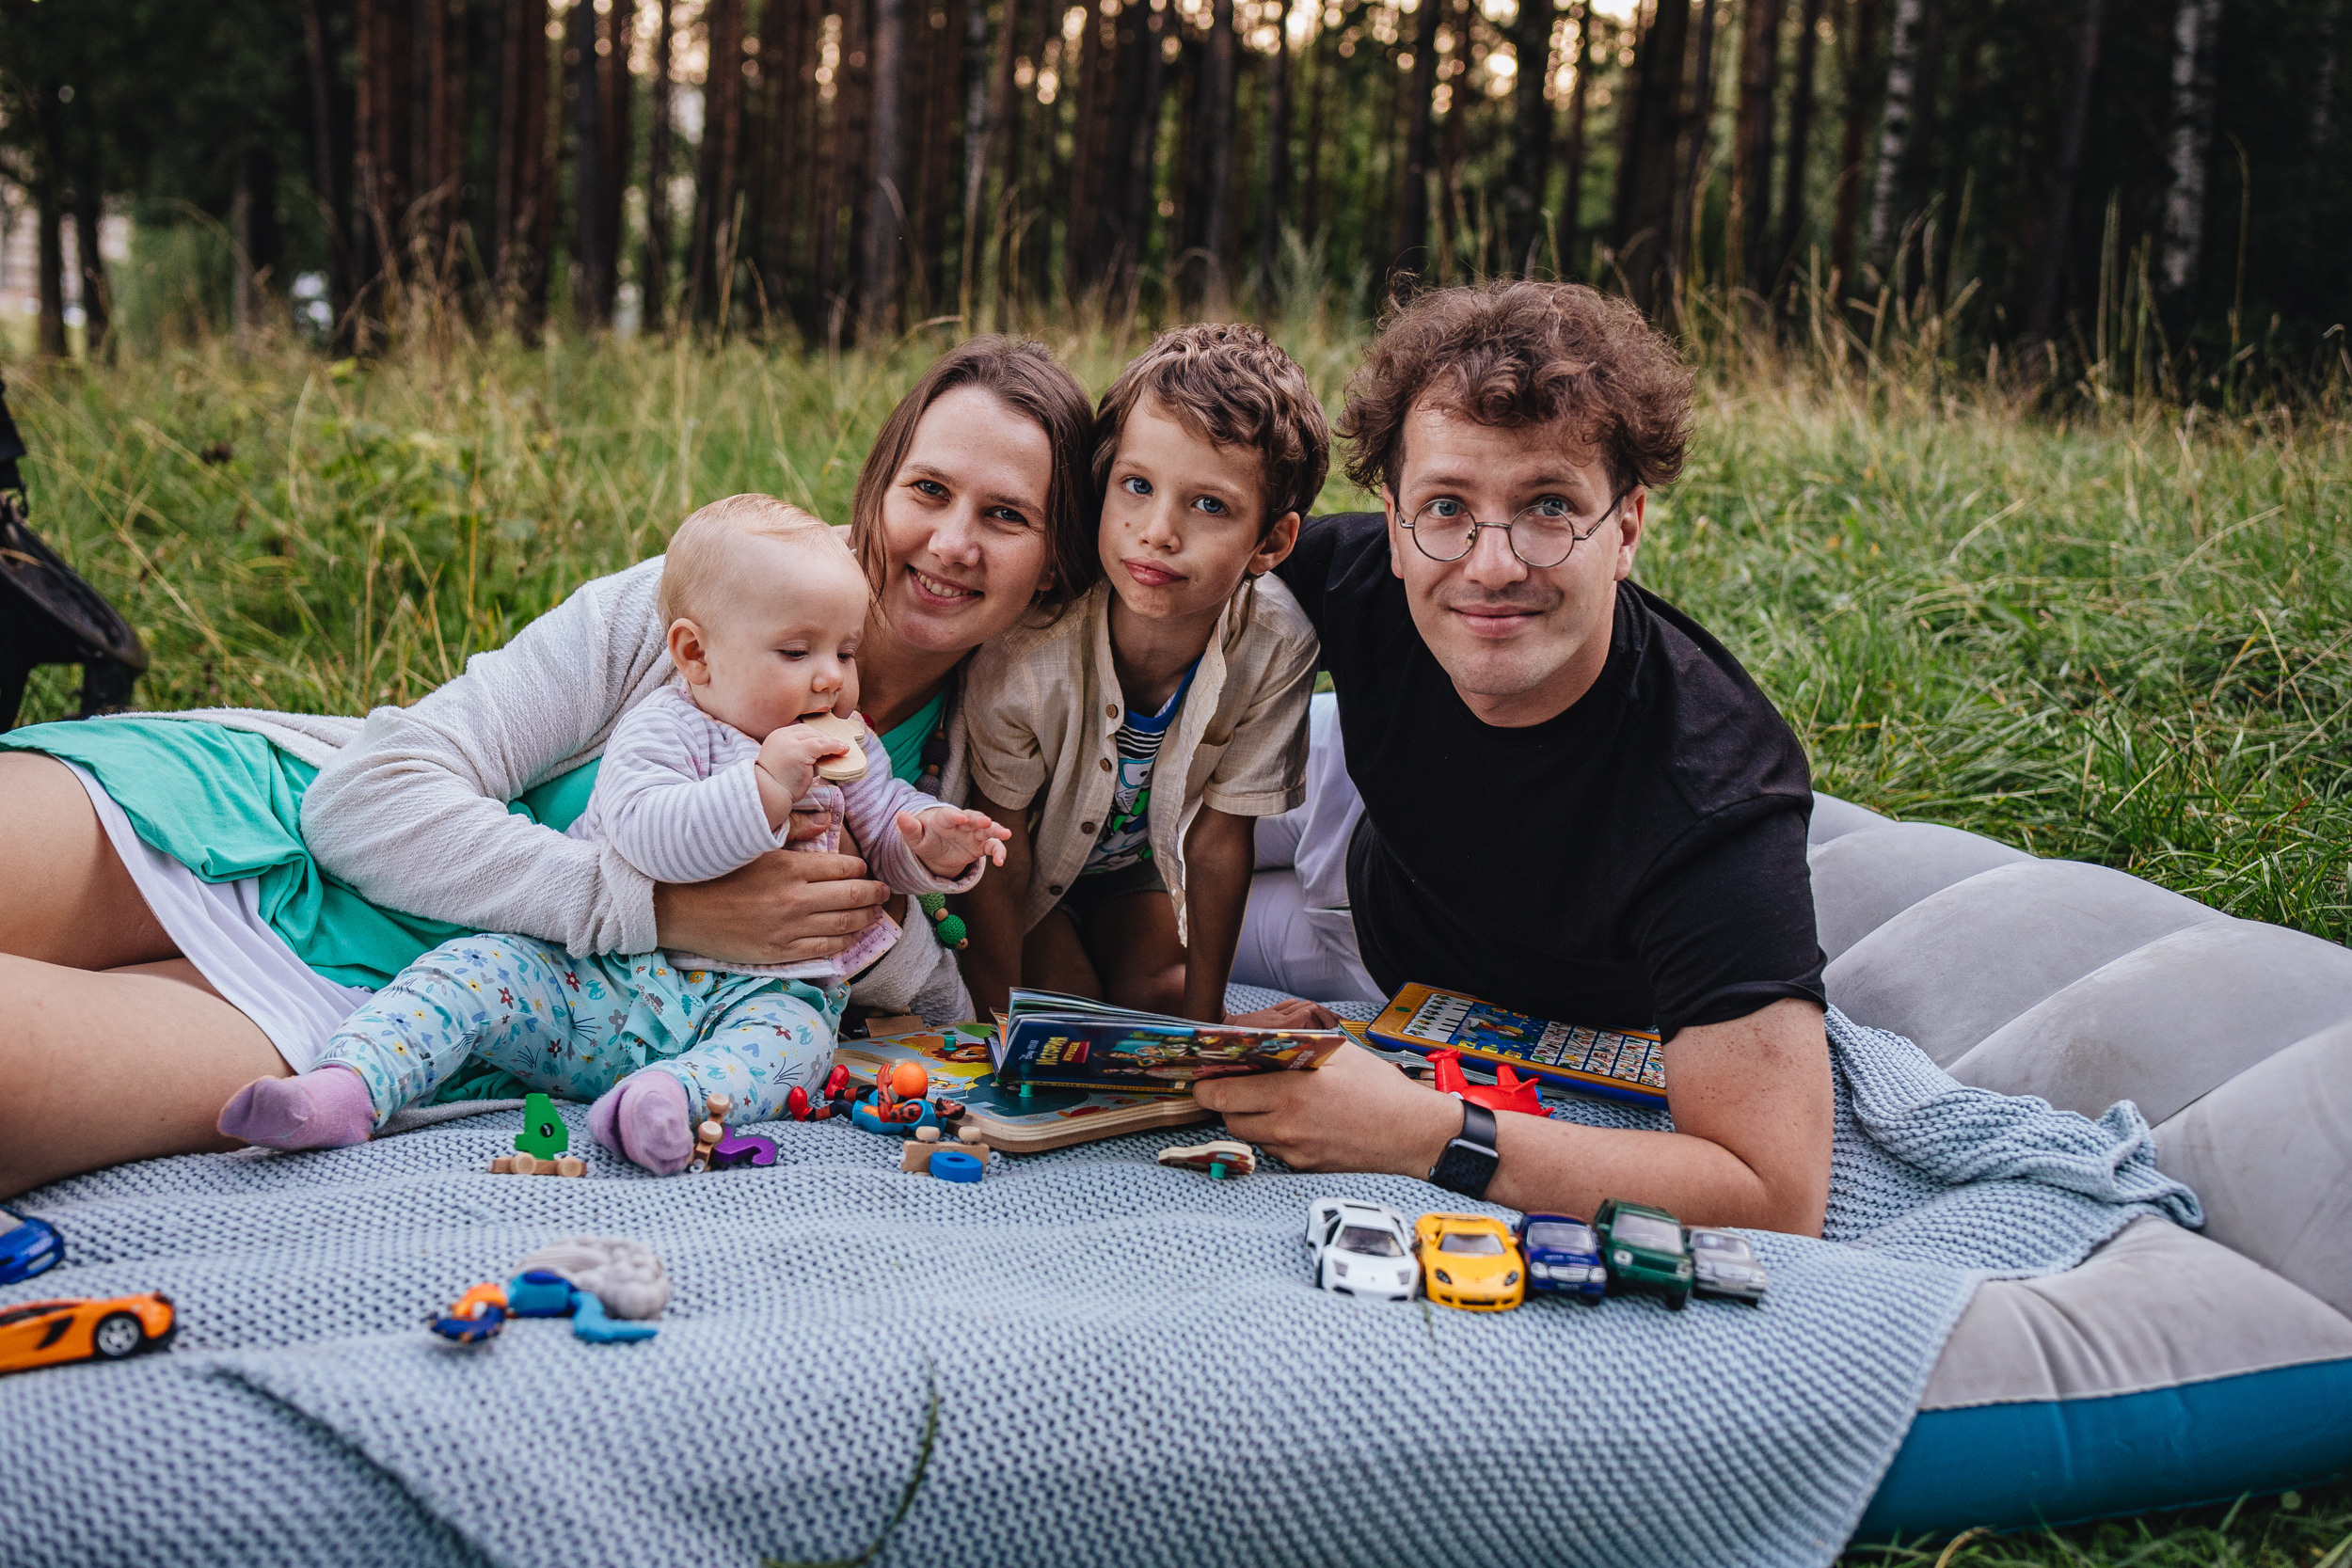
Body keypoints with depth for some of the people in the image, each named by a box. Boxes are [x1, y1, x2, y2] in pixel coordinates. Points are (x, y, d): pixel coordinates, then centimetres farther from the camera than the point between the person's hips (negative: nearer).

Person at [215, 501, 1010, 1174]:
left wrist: (935, 847, -9)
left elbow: (889, 822, 16)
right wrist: (765, 788, -32)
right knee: (475, 968, -20)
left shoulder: (846, 748, 12)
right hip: (599, 982, -1)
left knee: (792, 1032, -32)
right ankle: (346, 1089, -32)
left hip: (755, 989, 2)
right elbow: (647, 835, -23)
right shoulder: (663, 731, -7)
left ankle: (672, 1101, -58)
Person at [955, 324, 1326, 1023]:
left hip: (1141, 854, 3)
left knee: (1161, 995, -8)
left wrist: (1204, 1019, -12)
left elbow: (1218, 834, -17)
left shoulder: (1276, 648, -32)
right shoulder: (1026, 652, -40)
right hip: (1033, 863, -2)